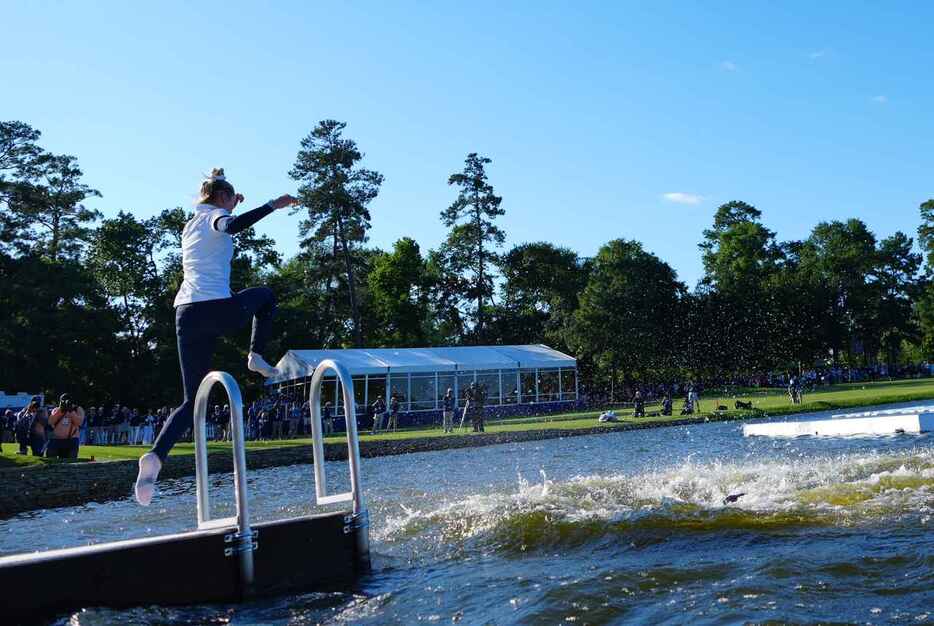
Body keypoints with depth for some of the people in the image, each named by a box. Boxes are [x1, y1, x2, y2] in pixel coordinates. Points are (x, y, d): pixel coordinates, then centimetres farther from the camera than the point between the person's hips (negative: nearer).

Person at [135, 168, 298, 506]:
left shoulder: (190, 225, 26)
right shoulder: (216, 215, 3)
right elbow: (231, 226, -23)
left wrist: (229, 208, 50)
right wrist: (273, 205, -22)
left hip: (186, 315, 6)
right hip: (218, 310, -6)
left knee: (192, 400, 8)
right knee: (265, 295, 29)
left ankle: (155, 456, -15)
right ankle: (257, 356, 12)